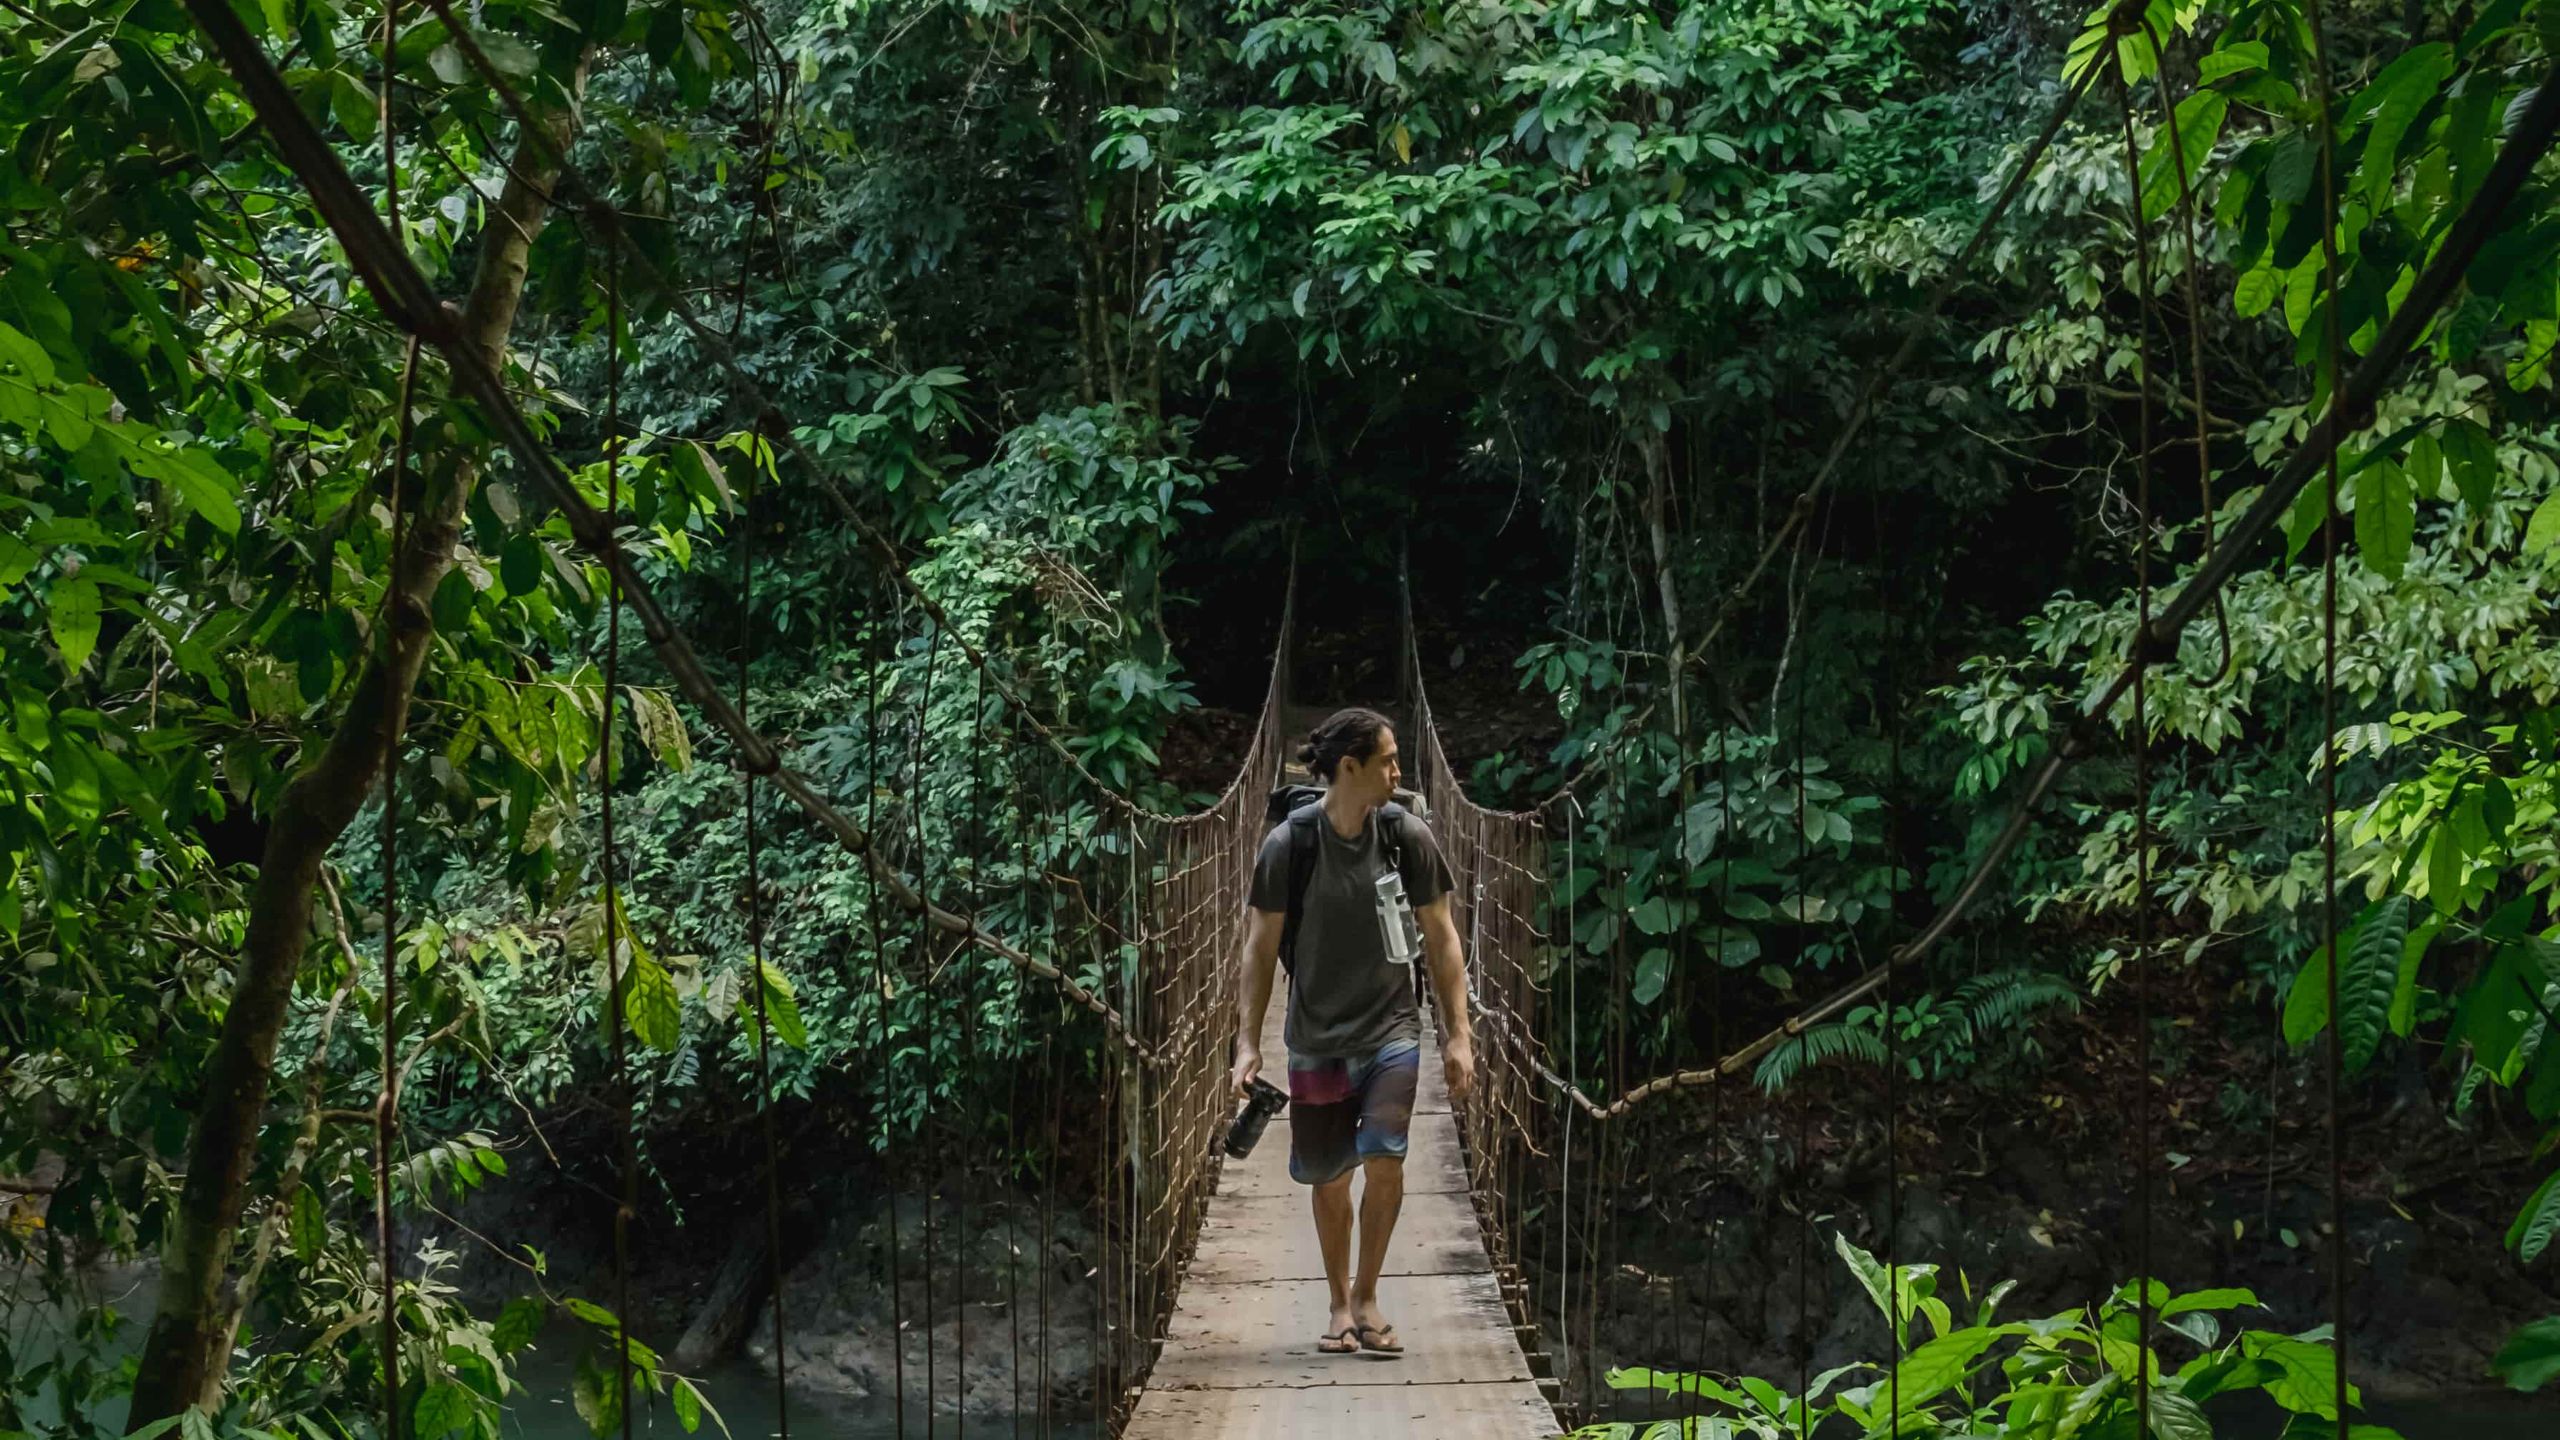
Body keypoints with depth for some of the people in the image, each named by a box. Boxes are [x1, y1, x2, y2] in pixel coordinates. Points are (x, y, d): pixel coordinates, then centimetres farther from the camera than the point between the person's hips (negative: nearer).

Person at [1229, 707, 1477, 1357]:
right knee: (1328, 1177, 8)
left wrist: (1458, 1034, 1)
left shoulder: (1408, 836, -5)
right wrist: (1248, 1043, -6)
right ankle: (1339, 1305, 30)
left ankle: (1367, 1297, 5)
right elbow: (1260, 947, -2)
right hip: (1317, 1039, 0)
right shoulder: (1286, 846, -10)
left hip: (1391, 1029, 0)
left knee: (1384, 1159, -15)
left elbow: (1440, 938, 4)